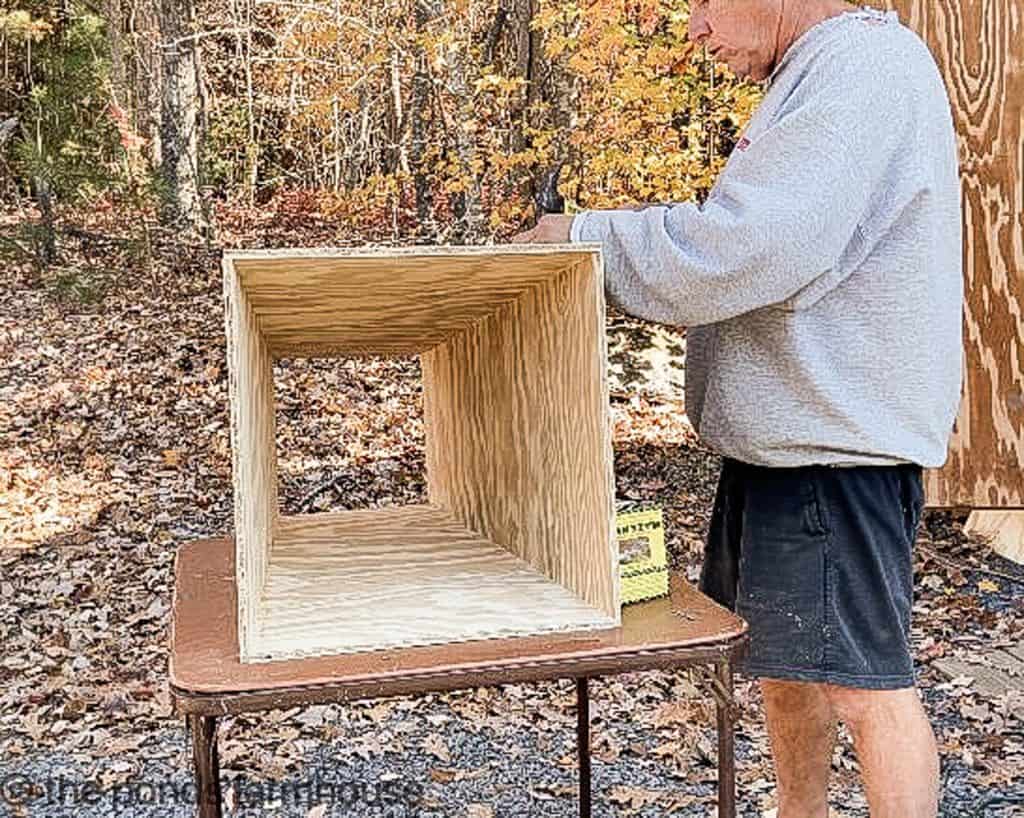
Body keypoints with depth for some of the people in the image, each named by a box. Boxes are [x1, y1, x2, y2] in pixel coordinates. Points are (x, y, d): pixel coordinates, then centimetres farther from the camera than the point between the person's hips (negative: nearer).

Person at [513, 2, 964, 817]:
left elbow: (746, 247, -26)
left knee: (863, 681, -3)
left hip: (837, 441, -10)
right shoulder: (815, 78, 18)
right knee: (781, 658, 19)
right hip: (787, 435, 11)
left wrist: (587, 234, -14)